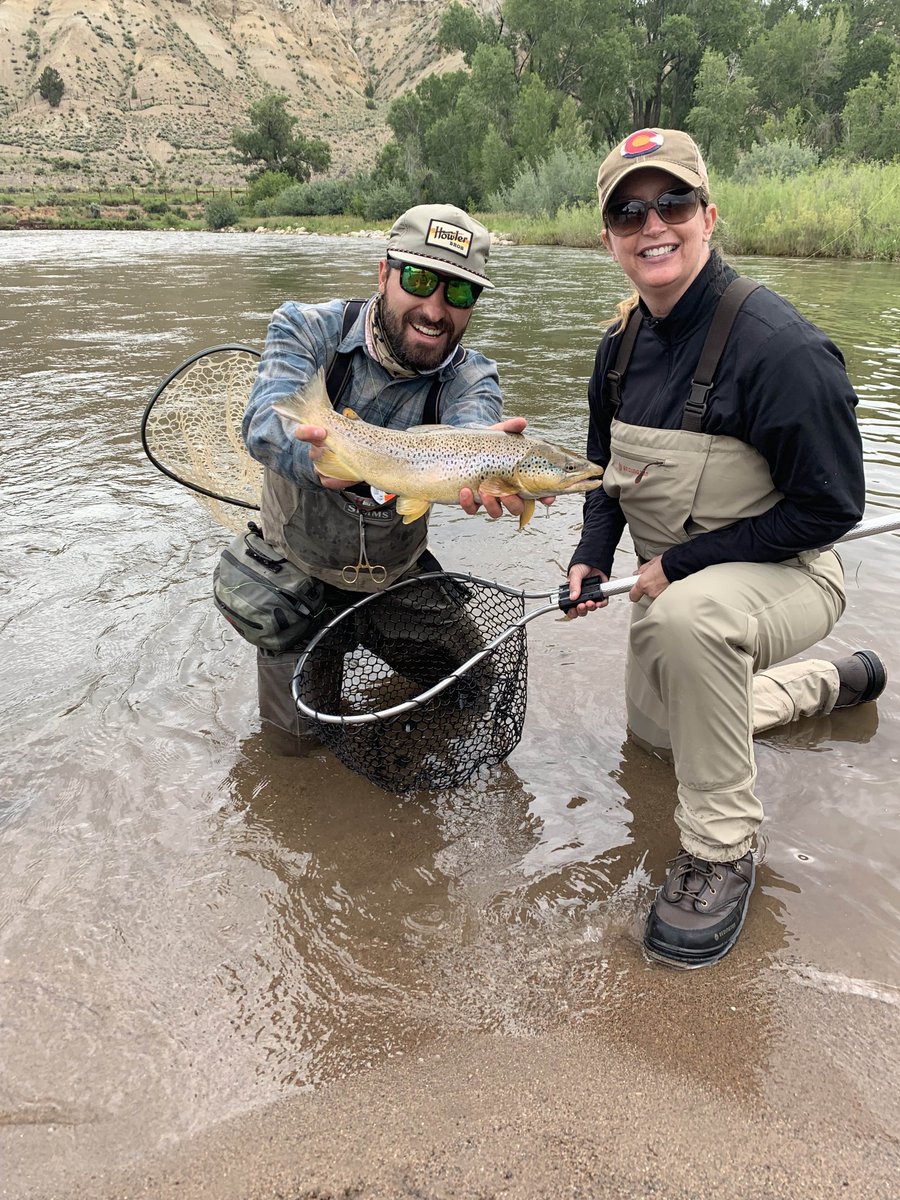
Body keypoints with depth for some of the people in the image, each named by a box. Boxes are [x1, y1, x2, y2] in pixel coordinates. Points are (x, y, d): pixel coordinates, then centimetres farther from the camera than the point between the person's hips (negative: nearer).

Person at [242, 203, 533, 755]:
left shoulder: (471, 374, -13)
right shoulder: (308, 329, -17)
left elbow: (472, 421, -37)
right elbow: (266, 420, -36)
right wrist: (320, 455, -61)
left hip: (398, 573, 2)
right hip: (298, 571, -2)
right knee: (300, 737, -1)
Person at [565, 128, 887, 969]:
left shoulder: (782, 348, -26)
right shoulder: (623, 344, -3)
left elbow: (829, 506, -24)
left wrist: (680, 566, -23)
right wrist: (592, 553, -7)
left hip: (784, 577, -8)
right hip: (670, 582, 8)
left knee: (689, 617, -42)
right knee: (656, 730, 25)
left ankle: (721, 846, -20)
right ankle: (829, 682, 45)